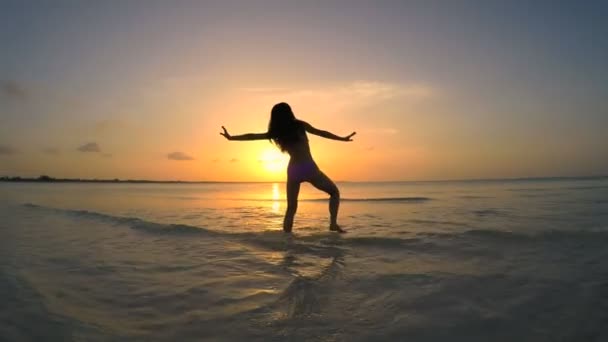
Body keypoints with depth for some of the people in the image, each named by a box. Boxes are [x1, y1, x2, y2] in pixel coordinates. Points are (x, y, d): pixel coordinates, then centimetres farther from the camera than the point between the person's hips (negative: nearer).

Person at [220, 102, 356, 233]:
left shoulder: (276, 133, 7)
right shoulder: (300, 125, -1)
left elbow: (253, 136, 10)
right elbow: (319, 132, -1)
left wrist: (231, 137, 19)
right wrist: (342, 138, 5)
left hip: (293, 170, 3)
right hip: (308, 168, -3)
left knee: (291, 208, 15)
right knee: (334, 192, 14)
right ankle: (333, 223, -2)